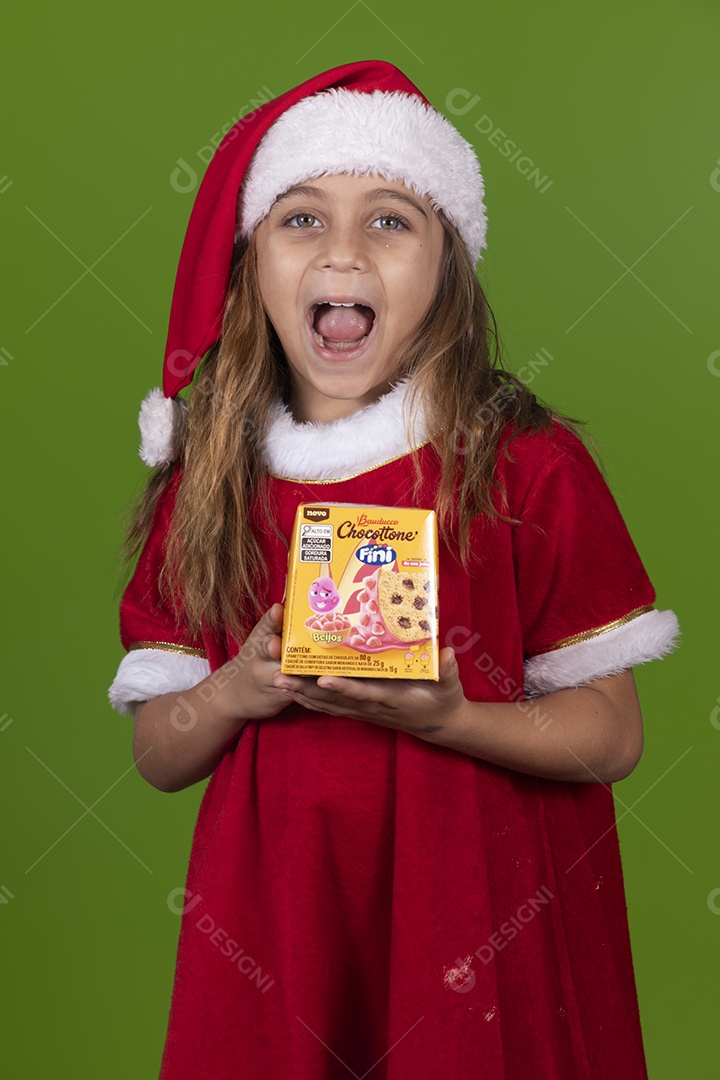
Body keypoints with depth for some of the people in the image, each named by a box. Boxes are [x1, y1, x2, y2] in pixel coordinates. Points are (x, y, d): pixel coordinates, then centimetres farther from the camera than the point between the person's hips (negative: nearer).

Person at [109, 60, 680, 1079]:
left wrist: (446, 718, -23)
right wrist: (237, 694, -16)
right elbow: (158, 754, 4)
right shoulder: (206, 484, 1)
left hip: (484, 935, -2)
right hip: (273, 928, 2)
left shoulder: (531, 465, -8)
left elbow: (612, 735, -7)